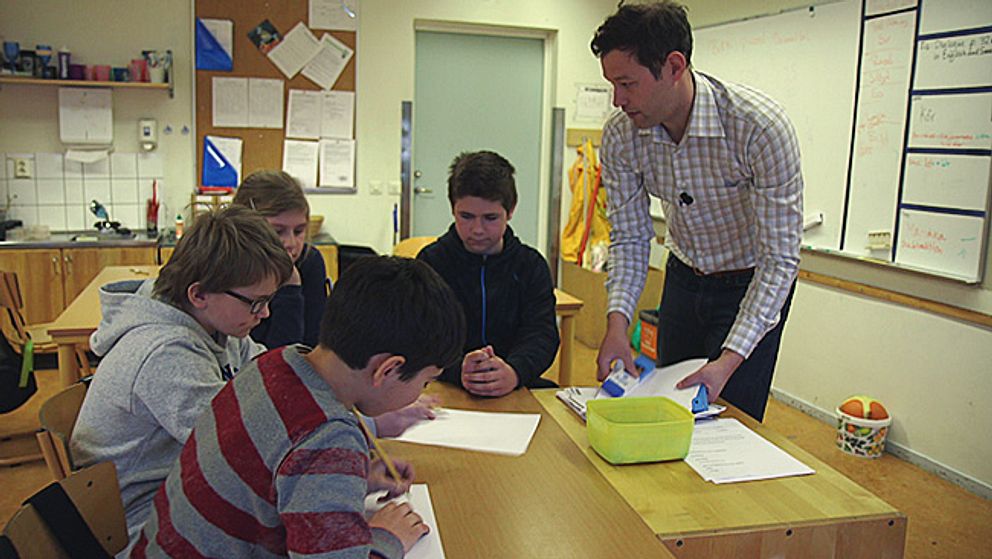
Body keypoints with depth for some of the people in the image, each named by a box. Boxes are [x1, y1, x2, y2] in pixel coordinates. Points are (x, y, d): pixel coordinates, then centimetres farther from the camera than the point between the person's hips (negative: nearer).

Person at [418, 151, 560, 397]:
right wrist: (459, 371, -31)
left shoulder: (531, 265, 8)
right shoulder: (432, 261, 3)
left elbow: (541, 333, -5)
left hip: (514, 389, 3)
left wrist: (515, 372, -29)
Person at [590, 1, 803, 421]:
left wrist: (730, 359, -35)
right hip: (683, 277, 5)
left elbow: (780, 259, -28)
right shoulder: (620, 137, -18)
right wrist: (617, 321, -24)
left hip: (752, 285, -4)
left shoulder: (761, 127, -32)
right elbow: (629, 238, -8)